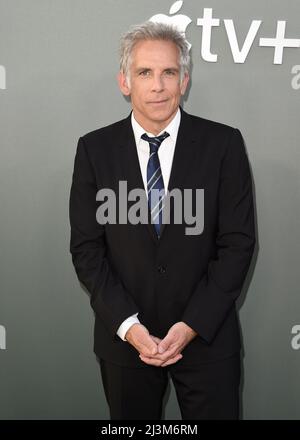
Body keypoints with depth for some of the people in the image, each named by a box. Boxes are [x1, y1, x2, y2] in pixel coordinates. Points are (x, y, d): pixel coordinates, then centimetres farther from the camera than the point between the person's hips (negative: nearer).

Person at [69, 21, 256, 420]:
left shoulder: (223, 144, -6)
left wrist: (192, 325, -12)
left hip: (207, 335, -1)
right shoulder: (94, 149, -3)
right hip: (123, 338, 1)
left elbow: (238, 242, -6)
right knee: (131, 421, 18)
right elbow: (86, 247, -3)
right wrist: (129, 326, -11)